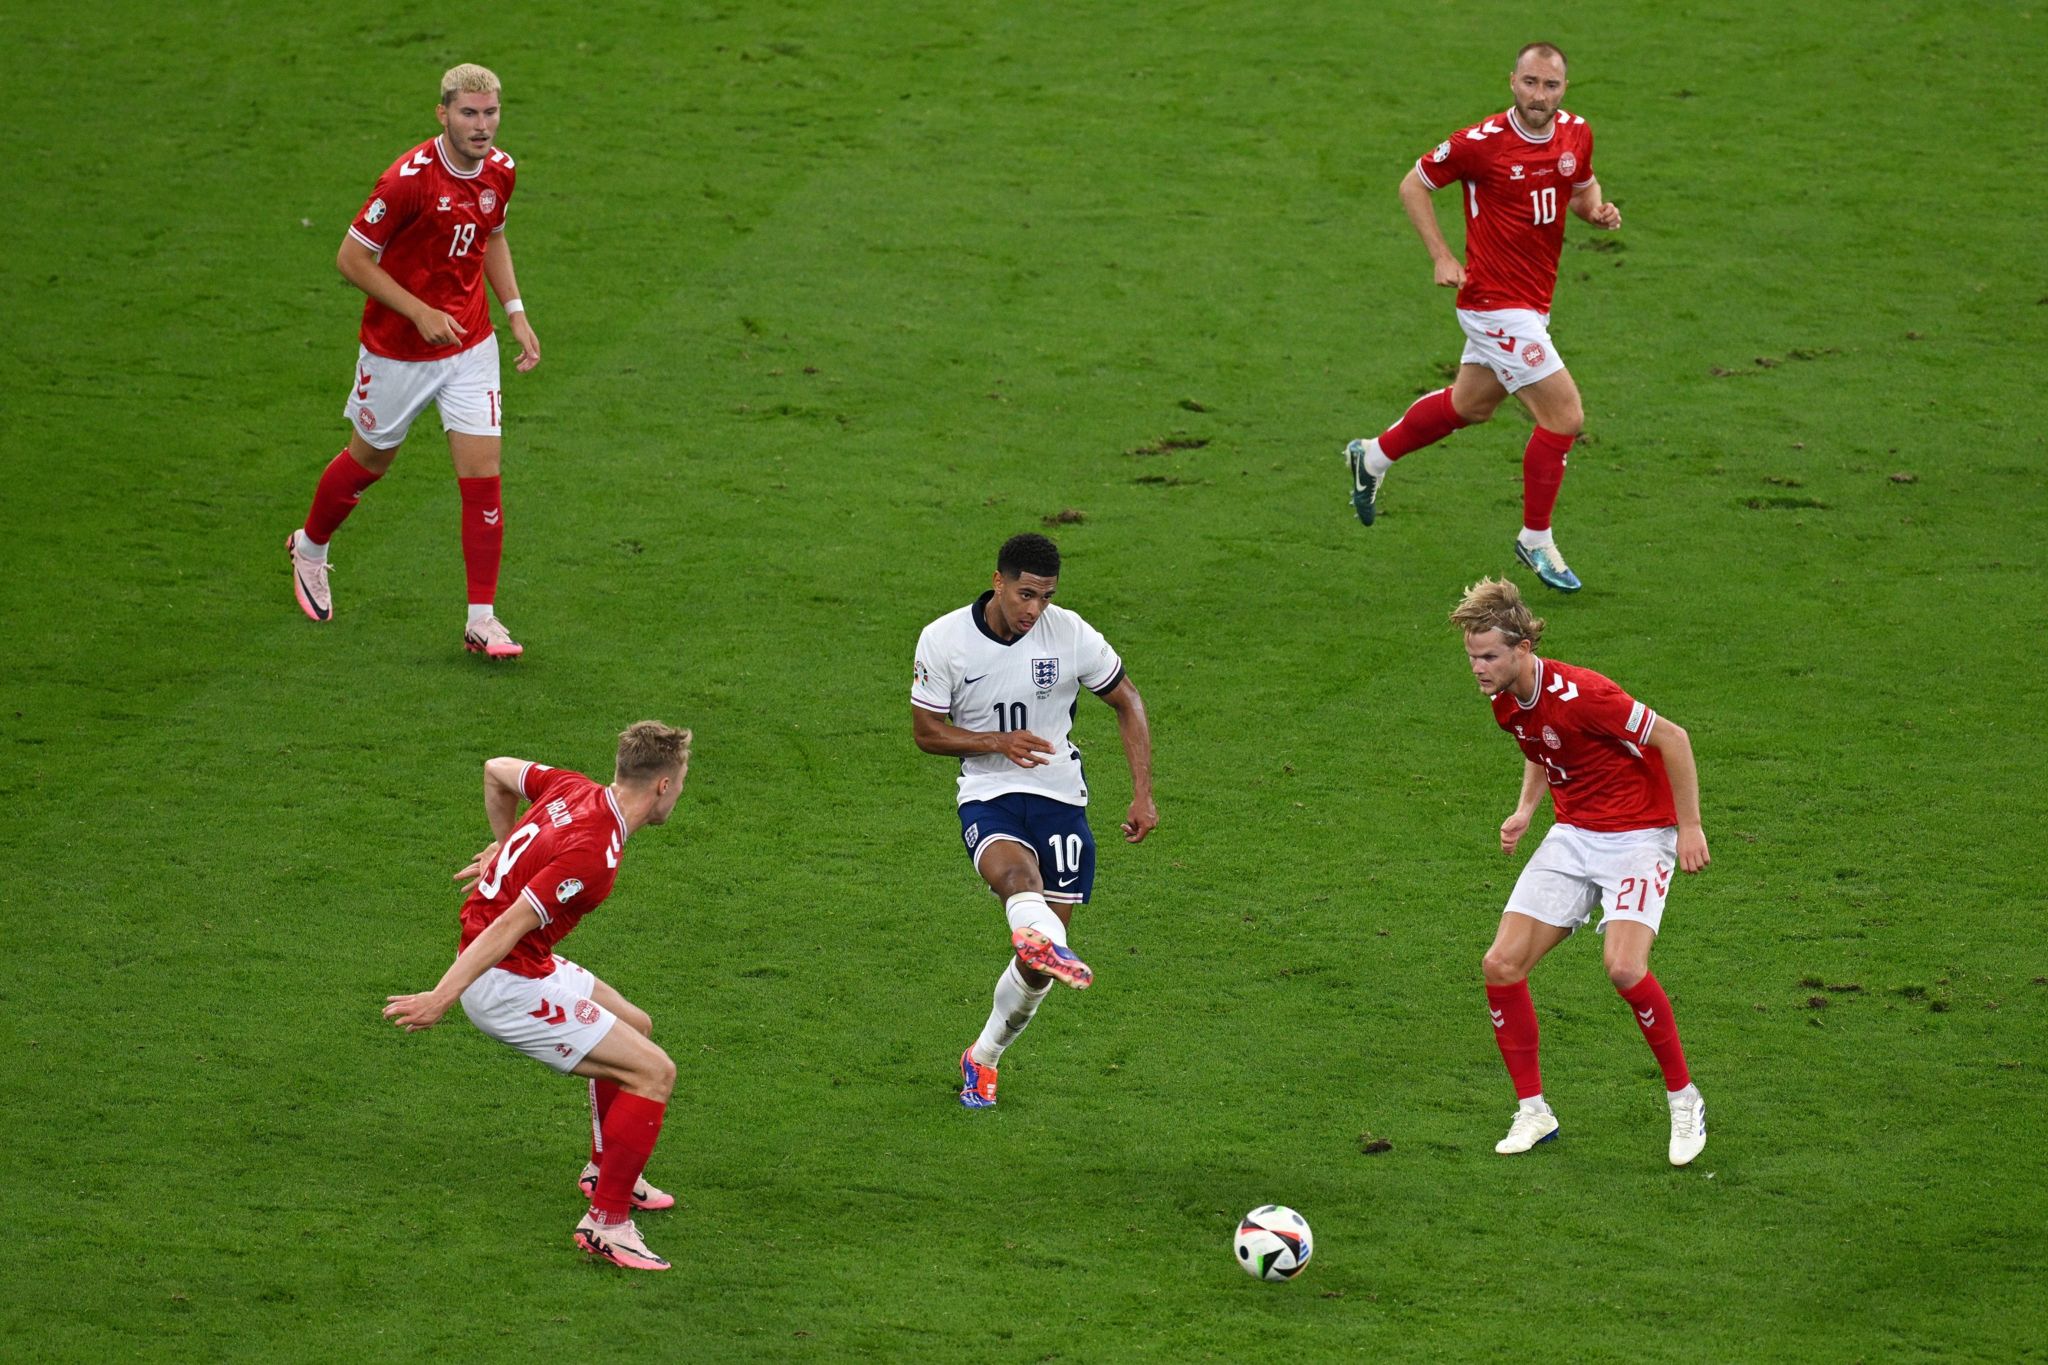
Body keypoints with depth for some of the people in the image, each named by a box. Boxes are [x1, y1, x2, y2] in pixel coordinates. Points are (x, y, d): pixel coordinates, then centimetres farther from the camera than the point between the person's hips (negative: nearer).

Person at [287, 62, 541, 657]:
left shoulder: (499, 171, -4)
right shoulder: (410, 178, -24)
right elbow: (352, 258, -18)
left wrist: (515, 311, 5)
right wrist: (421, 313, -22)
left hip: (470, 346, 4)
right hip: (397, 350, -4)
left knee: (482, 474, -6)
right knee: (370, 460, 16)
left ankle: (482, 620, -1)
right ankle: (310, 547, 46)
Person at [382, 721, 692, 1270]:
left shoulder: (573, 788, -1)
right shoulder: (594, 854, -27)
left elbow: (497, 771, 17)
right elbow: (509, 925, -29)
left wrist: (503, 845, 32)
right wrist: (441, 998, -30)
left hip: (526, 962, 10)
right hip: (509, 983, -10)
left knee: (634, 1025, 27)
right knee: (653, 1071, -11)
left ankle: (605, 1171, 42)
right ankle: (606, 1222, -7)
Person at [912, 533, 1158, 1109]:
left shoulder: (1070, 635, -6)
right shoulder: (943, 639, -8)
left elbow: (1128, 704, 7)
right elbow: (927, 731, 0)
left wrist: (1143, 795, -1)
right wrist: (998, 742, -18)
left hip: (1060, 796, 2)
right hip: (988, 796, -2)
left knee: (1039, 962, 0)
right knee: (1016, 873, -38)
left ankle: (984, 1057, 22)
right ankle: (1047, 947, -70)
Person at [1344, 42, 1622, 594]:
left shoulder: (1576, 134, -1)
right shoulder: (1481, 143, -19)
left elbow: (1582, 187, 19)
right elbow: (1414, 184, -6)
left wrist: (1597, 208, -5)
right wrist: (1443, 258, -13)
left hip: (1531, 304, 8)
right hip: (1496, 304, -8)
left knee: (1471, 404, 26)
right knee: (1564, 415, -10)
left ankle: (1374, 457, 48)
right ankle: (1536, 541, 7)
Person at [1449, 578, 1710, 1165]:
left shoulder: (1578, 694, -25)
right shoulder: (1506, 703, -1)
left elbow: (1672, 737, -18)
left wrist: (1690, 827, -15)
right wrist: (1525, 810, 6)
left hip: (1638, 836, -8)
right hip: (1572, 836, 8)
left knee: (1623, 966, -27)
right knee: (1502, 965, -5)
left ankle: (1684, 1100, -6)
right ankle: (1533, 1112, 9)